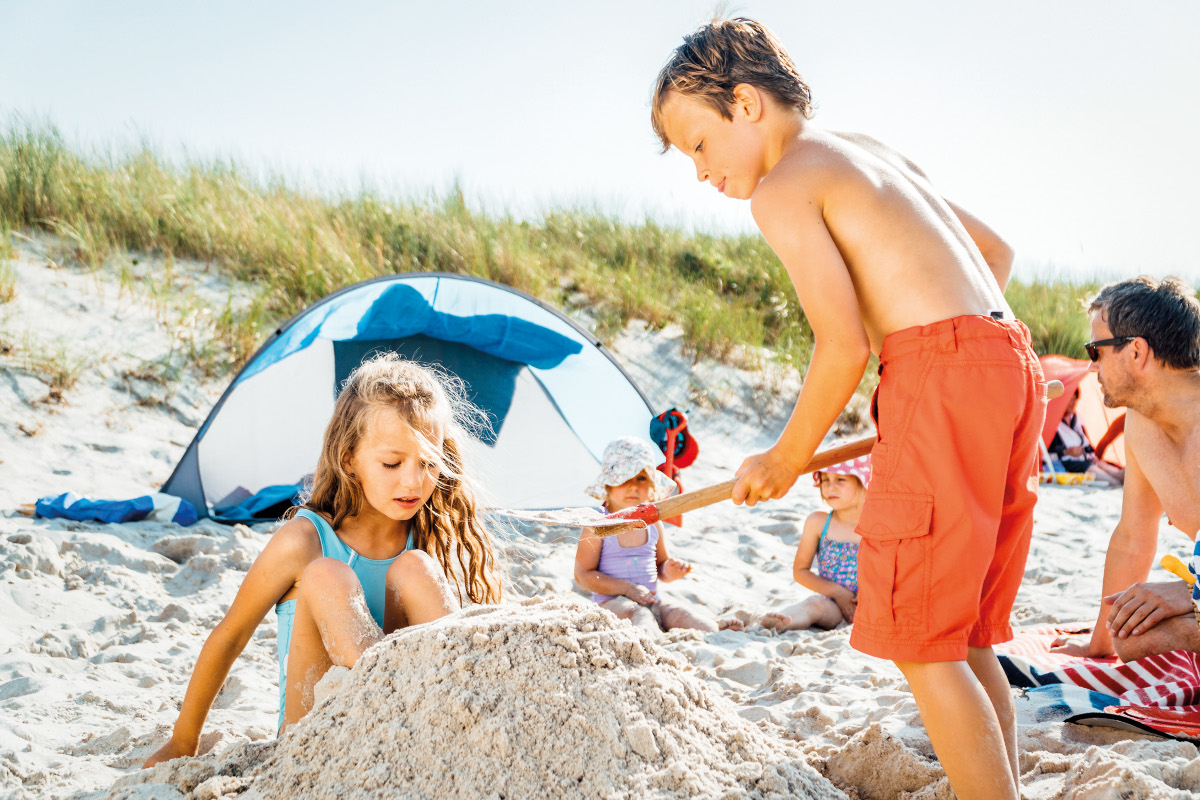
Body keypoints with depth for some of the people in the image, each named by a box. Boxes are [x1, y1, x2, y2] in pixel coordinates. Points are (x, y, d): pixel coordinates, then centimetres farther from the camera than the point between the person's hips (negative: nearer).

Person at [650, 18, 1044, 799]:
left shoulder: (782, 190, -4)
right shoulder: (874, 150, 22)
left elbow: (845, 347, -11)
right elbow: (995, 251, 25)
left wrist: (787, 460, 3)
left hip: (938, 377, -9)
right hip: (1012, 362, 9)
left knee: (920, 643, -4)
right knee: (964, 637, 15)